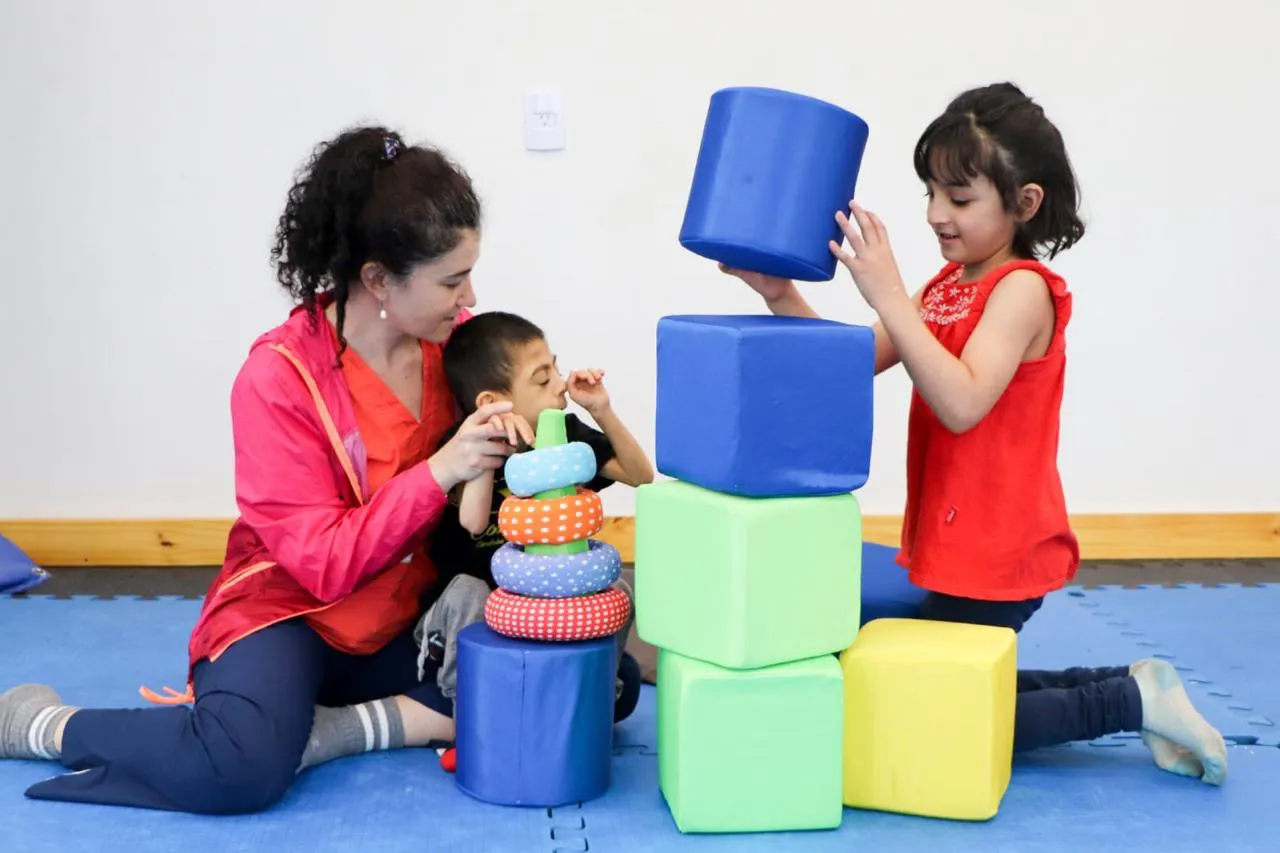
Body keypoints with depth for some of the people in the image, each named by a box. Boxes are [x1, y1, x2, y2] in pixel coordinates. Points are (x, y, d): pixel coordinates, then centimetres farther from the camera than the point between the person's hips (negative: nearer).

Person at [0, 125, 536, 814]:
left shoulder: (457, 336, -4)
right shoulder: (281, 376, -19)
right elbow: (326, 564, -22)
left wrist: (504, 430, -13)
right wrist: (439, 471, -30)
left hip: (411, 619, 6)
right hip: (293, 611, -5)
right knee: (245, 766, -35)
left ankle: (341, 726, -15)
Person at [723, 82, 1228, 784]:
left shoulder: (1023, 289, -18)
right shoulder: (945, 284, 7)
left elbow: (962, 403, -32)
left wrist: (888, 294, -34)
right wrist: (782, 297, -9)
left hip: (995, 554, -9)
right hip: (954, 545, 9)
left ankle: (1134, 700, 8)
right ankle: (1129, 689, 23)